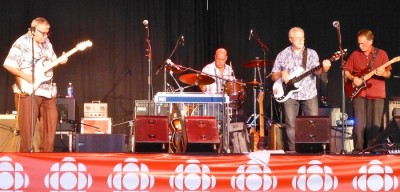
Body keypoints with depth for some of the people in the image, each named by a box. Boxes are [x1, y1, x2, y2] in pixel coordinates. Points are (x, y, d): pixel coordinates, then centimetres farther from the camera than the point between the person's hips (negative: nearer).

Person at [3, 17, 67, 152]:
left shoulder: (46, 42, 11)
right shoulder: (22, 43, -12)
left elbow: (52, 60, 21)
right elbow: (8, 64, -17)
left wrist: (60, 61, -1)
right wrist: (26, 76, -21)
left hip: (46, 91, 8)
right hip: (28, 91, -7)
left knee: (51, 121, 10)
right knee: (28, 125, -4)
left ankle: (46, 154, 21)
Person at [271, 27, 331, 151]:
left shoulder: (311, 53, 6)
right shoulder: (283, 55, 7)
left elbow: (316, 71, -10)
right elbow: (273, 76, 9)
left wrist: (323, 68, -32)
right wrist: (281, 73, -13)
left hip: (309, 94, 0)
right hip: (290, 94, 0)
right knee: (291, 125, -2)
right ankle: (292, 151, 6)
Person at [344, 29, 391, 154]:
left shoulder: (381, 54, 4)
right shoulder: (355, 54, 8)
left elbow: (388, 74, 5)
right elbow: (346, 71, 12)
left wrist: (383, 73, -17)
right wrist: (353, 78, -7)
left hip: (376, 94, -1)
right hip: (359, 93, 1)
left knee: (374, 124, -3)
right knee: (359, 123, -7)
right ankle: (358, 149, 0)